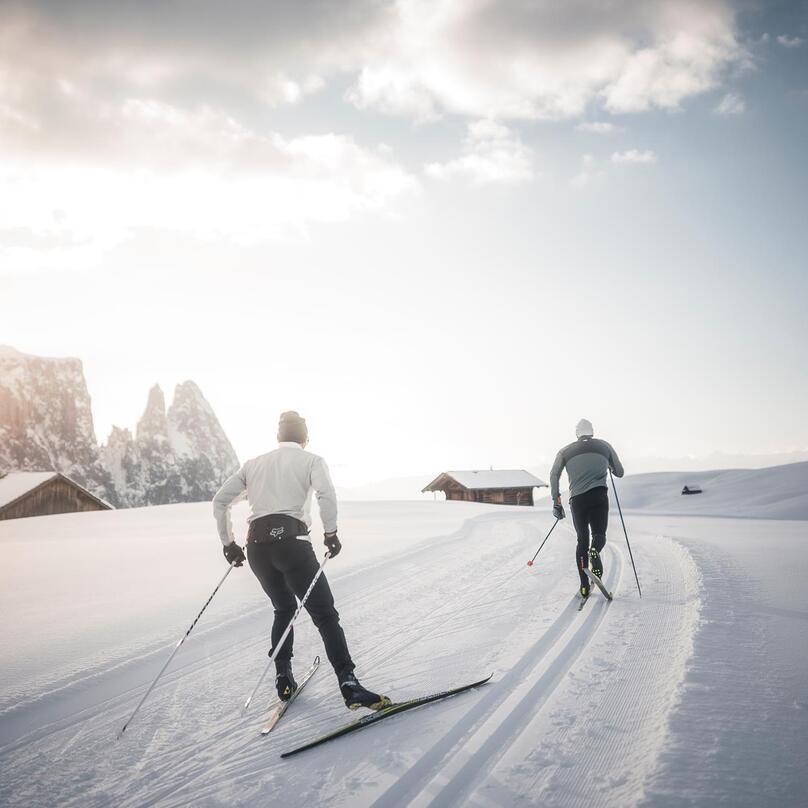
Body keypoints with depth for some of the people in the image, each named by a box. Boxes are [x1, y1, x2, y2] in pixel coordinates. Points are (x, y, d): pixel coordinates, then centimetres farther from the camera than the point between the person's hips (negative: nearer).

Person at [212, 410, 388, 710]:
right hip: (290, 540, -5)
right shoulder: (311, 460, 9)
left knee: (284, 609, 26)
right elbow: (326, 493, -13)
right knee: (325, 615, -2)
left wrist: (228, 543, 24)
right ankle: (349, 686, -12)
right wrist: (330, 532, -4)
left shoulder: (254, 464, 22)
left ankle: (283, 679, 23)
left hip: (256, 545, 5)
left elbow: (219, 501, 19)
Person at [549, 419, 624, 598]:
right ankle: (595, 551, -27)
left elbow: (554, 475, 4)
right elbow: (620, 472, 20)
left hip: (577, 499, 1)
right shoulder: (604, 446, 14)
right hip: (599, 495, -1)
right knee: (599, 534, 11)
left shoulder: (566, 451, 14)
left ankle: (584, 586, 6)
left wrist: (556, 501, 7)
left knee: (582, 540, 13)